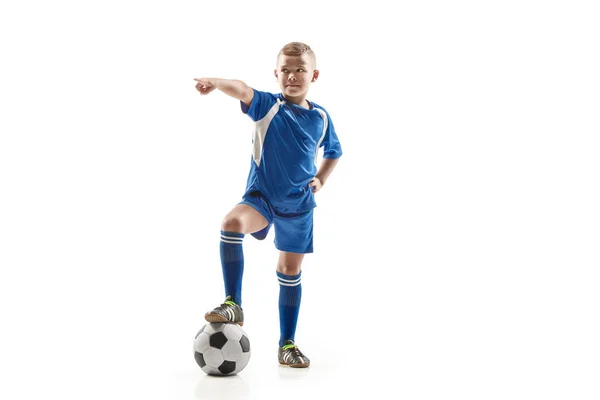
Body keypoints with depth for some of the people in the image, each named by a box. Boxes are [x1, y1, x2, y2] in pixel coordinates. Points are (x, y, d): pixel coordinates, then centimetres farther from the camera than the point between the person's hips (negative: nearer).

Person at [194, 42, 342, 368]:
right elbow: (243, 91, -32)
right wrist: (216, 82, -52)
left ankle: (287, 345, 23)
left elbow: (333, 152, 19)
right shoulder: (267, 106, -9)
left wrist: (321, 179, 2)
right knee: (232, 224, -34)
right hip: (260, 196, -3)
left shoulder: (321, 117, 1)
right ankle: (233, 305, -22)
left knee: (290, 272, 10)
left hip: (299, 205, 3)